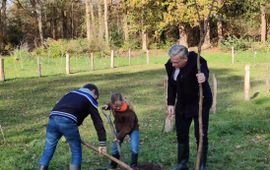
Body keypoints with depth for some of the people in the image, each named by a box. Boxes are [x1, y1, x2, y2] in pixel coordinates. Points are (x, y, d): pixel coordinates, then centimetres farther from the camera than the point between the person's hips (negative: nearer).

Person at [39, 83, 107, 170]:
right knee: (76, 152, 12)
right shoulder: (90, 99, 19)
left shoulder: (71, 93, 36)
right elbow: (97, 122, 13)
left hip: (53, 118, 5)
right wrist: (102, 142, 10)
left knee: (48, 149, 14)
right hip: (68, 121, -5)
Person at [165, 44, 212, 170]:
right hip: (182, 103, 6)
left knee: (201, 134, -1)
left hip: (200, 102, -5)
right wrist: (170, 104, 0)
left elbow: (204, 70, -49)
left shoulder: (196, 61, -27)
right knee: (181, 133, 10)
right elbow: (171, 85, 2)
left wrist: (203, 76, -72)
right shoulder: (170, 65, -10)